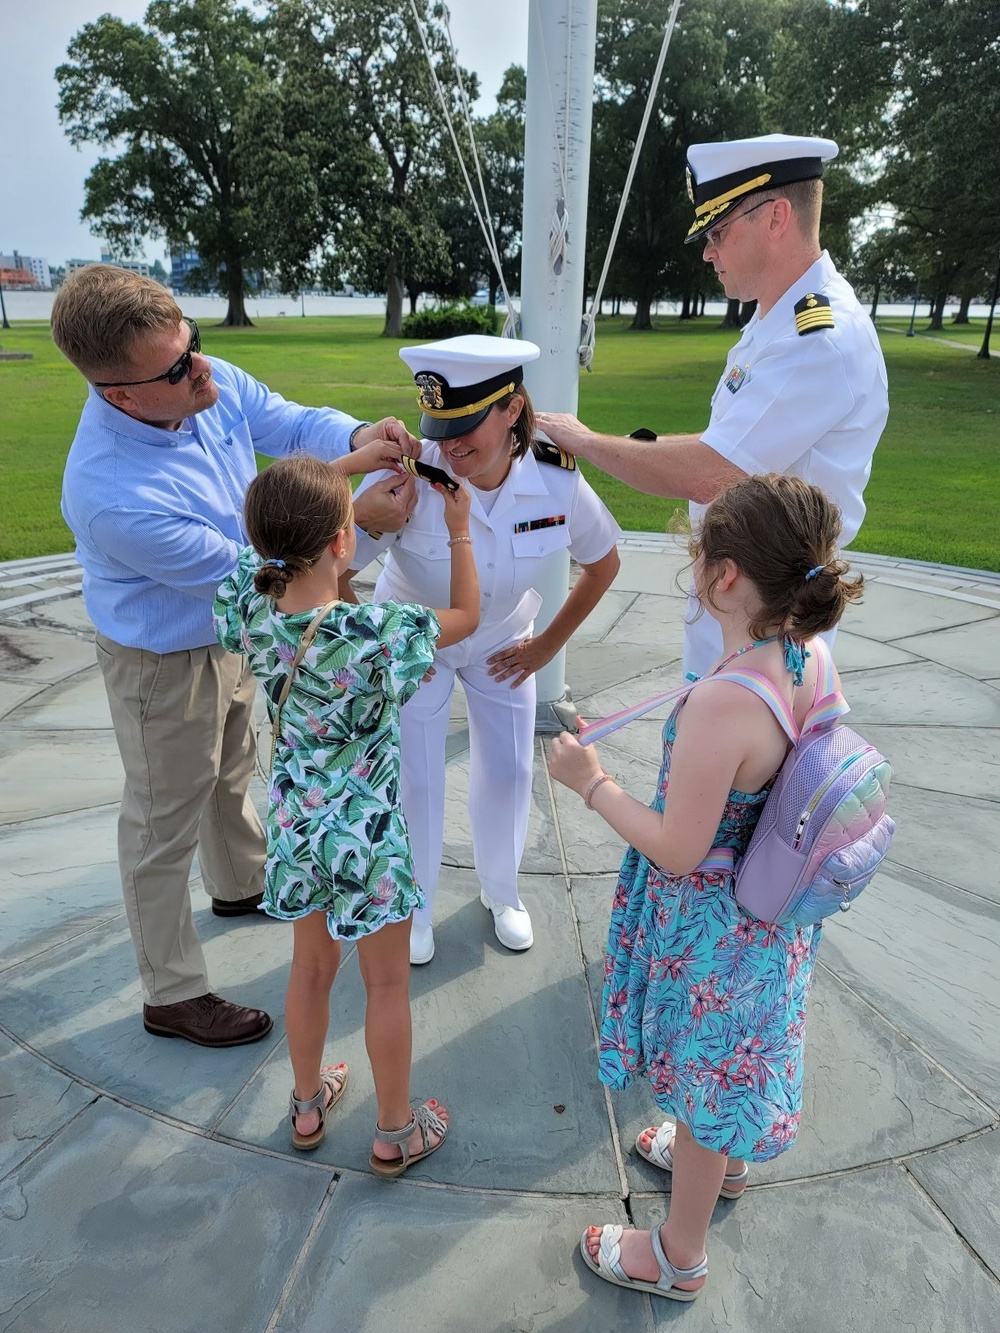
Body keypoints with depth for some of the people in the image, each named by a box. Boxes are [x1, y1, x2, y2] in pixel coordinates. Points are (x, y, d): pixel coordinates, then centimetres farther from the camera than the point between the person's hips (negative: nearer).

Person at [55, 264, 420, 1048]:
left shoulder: (209, 382, -18)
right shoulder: (114, 495, -39)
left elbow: (289, 423, -2)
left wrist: (357, 438, -24)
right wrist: (361, 519, -28)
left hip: (230, 628, 8)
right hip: (166, 666, -7)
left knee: (231, 775, 29)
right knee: (166, 825, 10)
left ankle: (242, 885, 58)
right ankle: (172, 998, 32)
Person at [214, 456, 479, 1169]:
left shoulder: (250, 601, -15)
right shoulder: (375, 633, -29)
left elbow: (276, 529, 5)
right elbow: (467, 614, -11)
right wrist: (460, 527, 1)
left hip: (295, 818, 6)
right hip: (365, 829, -5)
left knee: (312, 965, 25)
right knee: (388, 983, 16)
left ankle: (308, 1104, 47)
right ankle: (396, 1132, 36)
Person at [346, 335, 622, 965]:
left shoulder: (558, 483, -25)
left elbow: (603, 564, -6)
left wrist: (549, 644, -2)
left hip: (502, 643, 2)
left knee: (508, 775, 11)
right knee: (416, 783, 4)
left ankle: (502, 892, 40)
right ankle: (414, 908, 33)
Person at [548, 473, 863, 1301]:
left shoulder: (721, 705, -37)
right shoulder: (812, 661, -12)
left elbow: (677, 850, -28)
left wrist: (592, 782, -18)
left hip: (712, 925, -7)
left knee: (706, 1081, 16)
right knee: (732, 1056, 33)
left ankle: (679, 1258, 44)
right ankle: (724, 1161, 63)